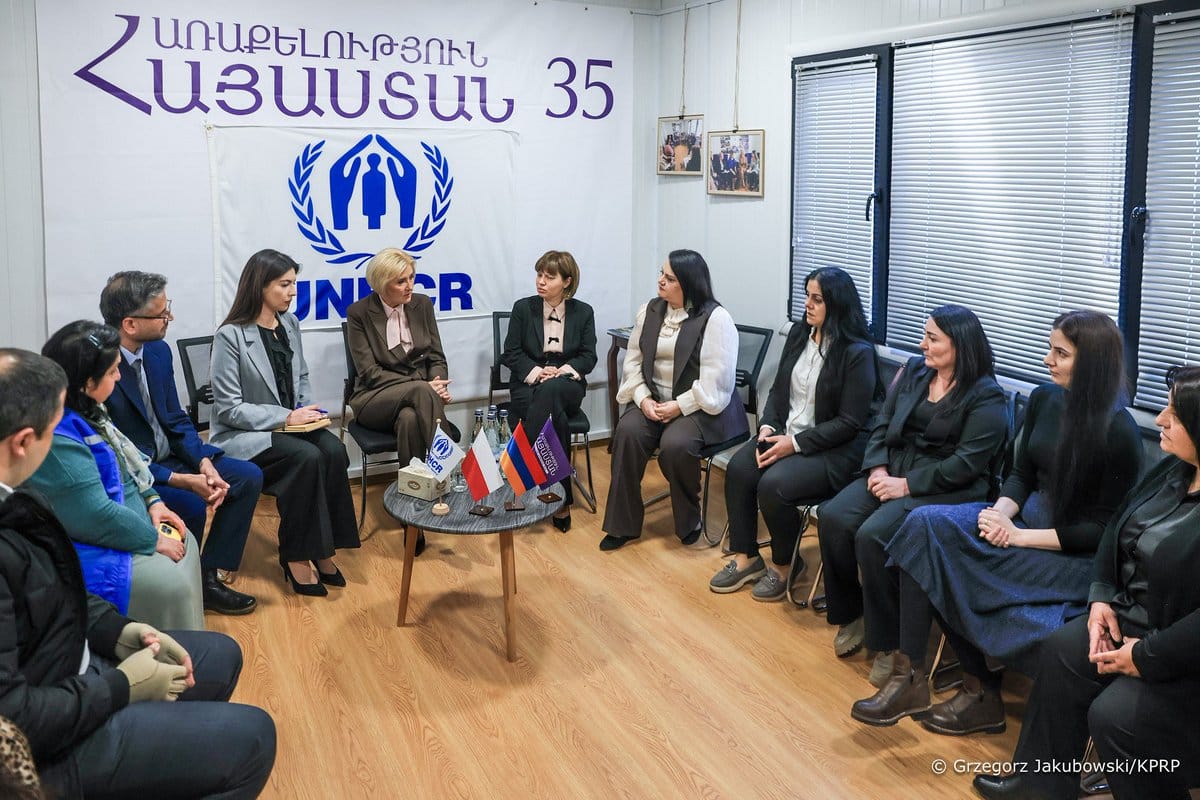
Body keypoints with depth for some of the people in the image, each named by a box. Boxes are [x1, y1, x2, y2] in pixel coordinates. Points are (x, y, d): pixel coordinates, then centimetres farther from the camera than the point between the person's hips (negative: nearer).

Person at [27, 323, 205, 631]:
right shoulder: (57, 437, -30)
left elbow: (125, 465, 17)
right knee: (171, 584, -18)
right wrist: (154, 539, -16)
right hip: (89, 550, -11)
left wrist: (152, 501, 3)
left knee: (185, 542, 13)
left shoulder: (85, 409, 2)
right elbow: (96, 517, -29)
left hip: (120, 524, 11)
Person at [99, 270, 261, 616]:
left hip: (166, 457, 8)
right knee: (190, 506, -29)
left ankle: (207, 577, 4)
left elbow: (176, 420, 6)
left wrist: (205, 464, -12)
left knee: (249, 477, -3)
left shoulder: (158, 351, -2)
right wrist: (183, 481, -26)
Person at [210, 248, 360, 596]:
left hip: (289, 423, 6)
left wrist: (306, 408, -1)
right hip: (242, 434, -6)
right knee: (307, 458, -30)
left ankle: (322, 548, -14)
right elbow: (229, 409, -15)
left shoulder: (290, 324, 7)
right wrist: (286, 417, -19)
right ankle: (296, 555, -16)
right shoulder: (230, 336, -14)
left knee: (333, 451, -23)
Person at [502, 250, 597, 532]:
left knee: (551, 391, -40)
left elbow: (588, 357, 5)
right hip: (528, 386, -1)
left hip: (567, 385, 1)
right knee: (555, 416, -37)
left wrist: (563, 370, -14)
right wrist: (536, 371, -15)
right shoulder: (523, 308, 4)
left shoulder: (583, 312, 8)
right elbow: (511, 353, 2)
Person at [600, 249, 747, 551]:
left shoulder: (715, 318, -11)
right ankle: (623, 524, -14)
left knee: (675, 444, -32)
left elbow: (715, 380, -16)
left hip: (700, 406, -5)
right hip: (654, 400, 5)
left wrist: (678, 407, -19)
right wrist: (644, 399, -8)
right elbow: (633, 360, 8)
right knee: (627, 431, -24)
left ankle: (689, 522, -5)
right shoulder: (649, 311, 8)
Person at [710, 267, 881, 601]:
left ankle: (782, 566, -3)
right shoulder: (799, 333, 7)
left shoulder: (858, 352, -14)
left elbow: (849, 422, -15)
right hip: (786, 435, 7)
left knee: (773, 484, -29)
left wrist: (796, 444, -18)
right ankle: (746, 558, -1)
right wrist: (768, 427, -5)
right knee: (738, 468, -17)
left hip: (835, 449, -7)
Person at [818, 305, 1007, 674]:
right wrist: (878, 468, -7)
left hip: (947, 489, -6)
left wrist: (906, 485, -18)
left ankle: (888, 640, -10)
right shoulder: (913, 370, 11)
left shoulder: (985, 395, -8)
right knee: (833, 517, -18)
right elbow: (883, 424, 11)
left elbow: (967, 463, -15)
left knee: (873, 535, -29)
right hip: (893, 470, 7)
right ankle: (850, 614, 2)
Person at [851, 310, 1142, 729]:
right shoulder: (1044, 399, 4)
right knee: (927, 523, -19)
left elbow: (1104, 530, -13)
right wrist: (1001, 511, -10)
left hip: (1077, 555, -7)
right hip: (1027, 516, 7)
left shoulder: (1118, 432, -16)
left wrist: (1019, 536, -18)